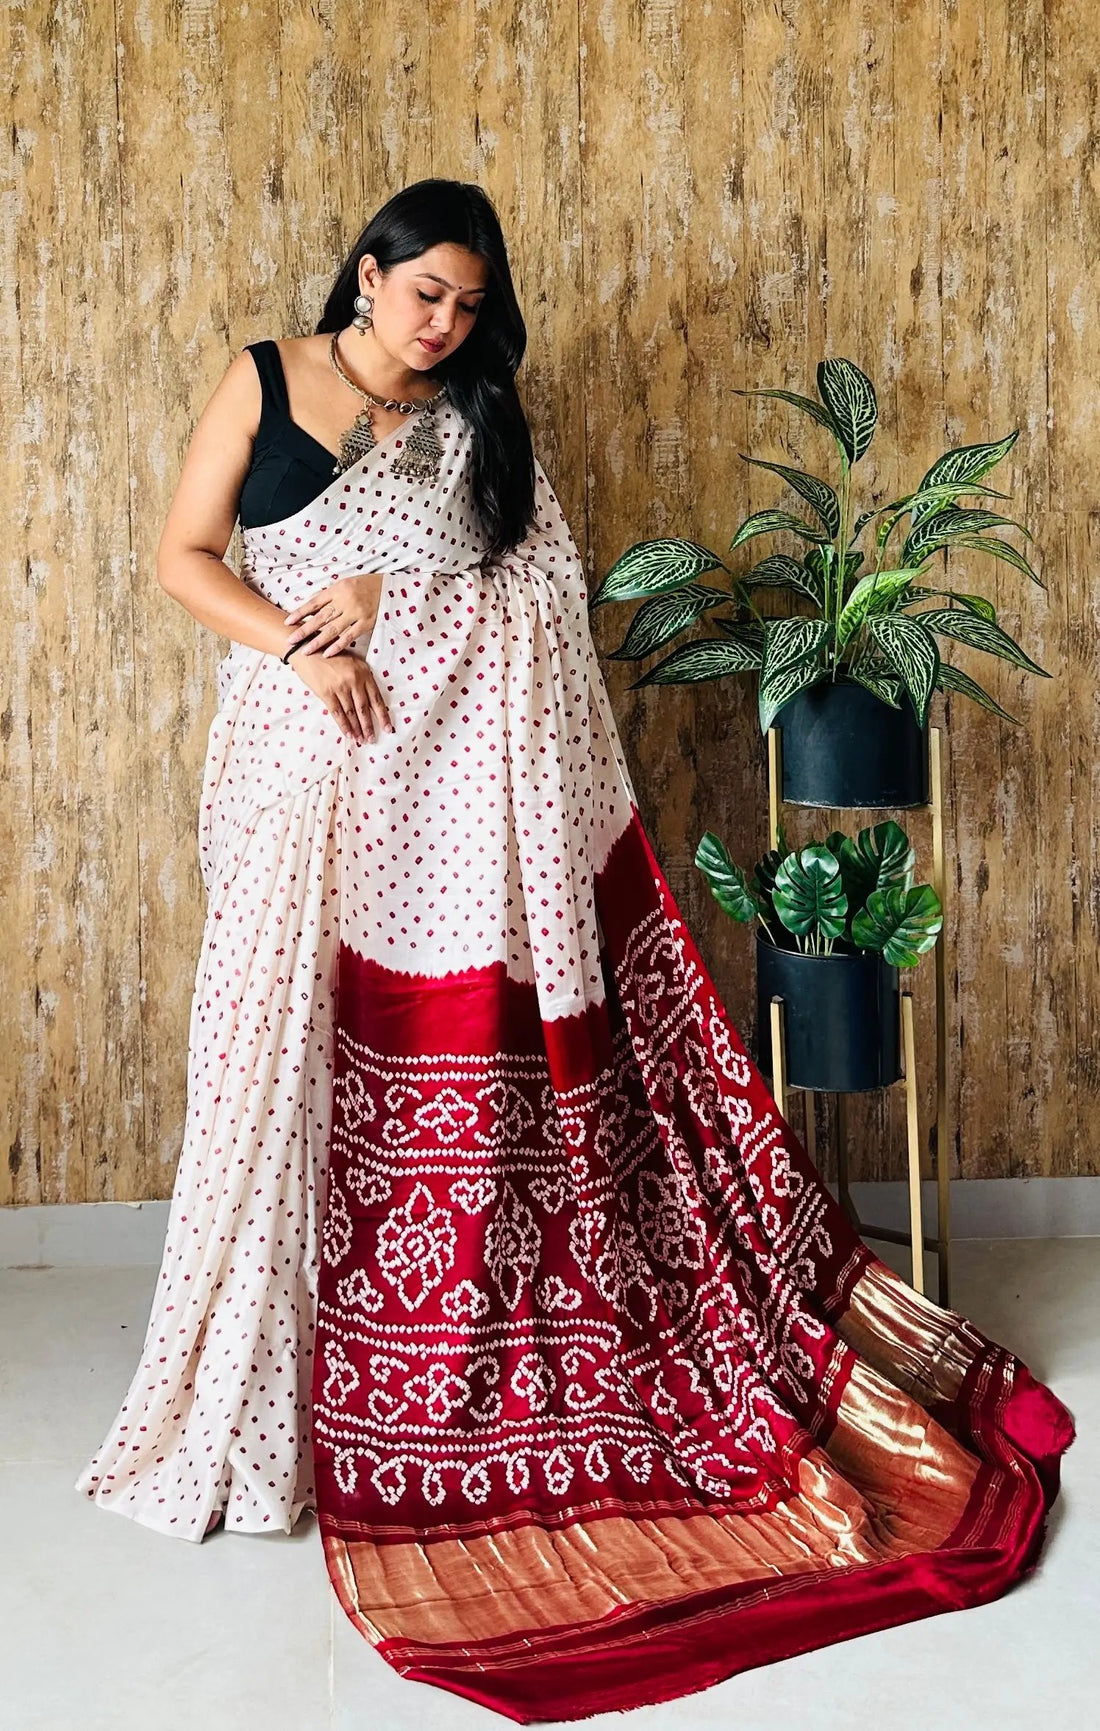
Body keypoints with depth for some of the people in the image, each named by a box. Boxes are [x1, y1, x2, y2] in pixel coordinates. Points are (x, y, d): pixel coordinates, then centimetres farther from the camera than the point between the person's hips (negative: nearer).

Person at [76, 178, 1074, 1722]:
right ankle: (281, 1381, 16)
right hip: (306, 771, 0)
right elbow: (185, 554, 4)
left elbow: (535, 593, 5)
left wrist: (387, 595, -10)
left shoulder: (477, 420, 13)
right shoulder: (263, 383, 10)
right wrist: (301, 646, -12)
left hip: (453, 783, 1)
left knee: (457, 1059, 0)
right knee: (300, 1047, 1)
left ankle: (473, 1371, 15)